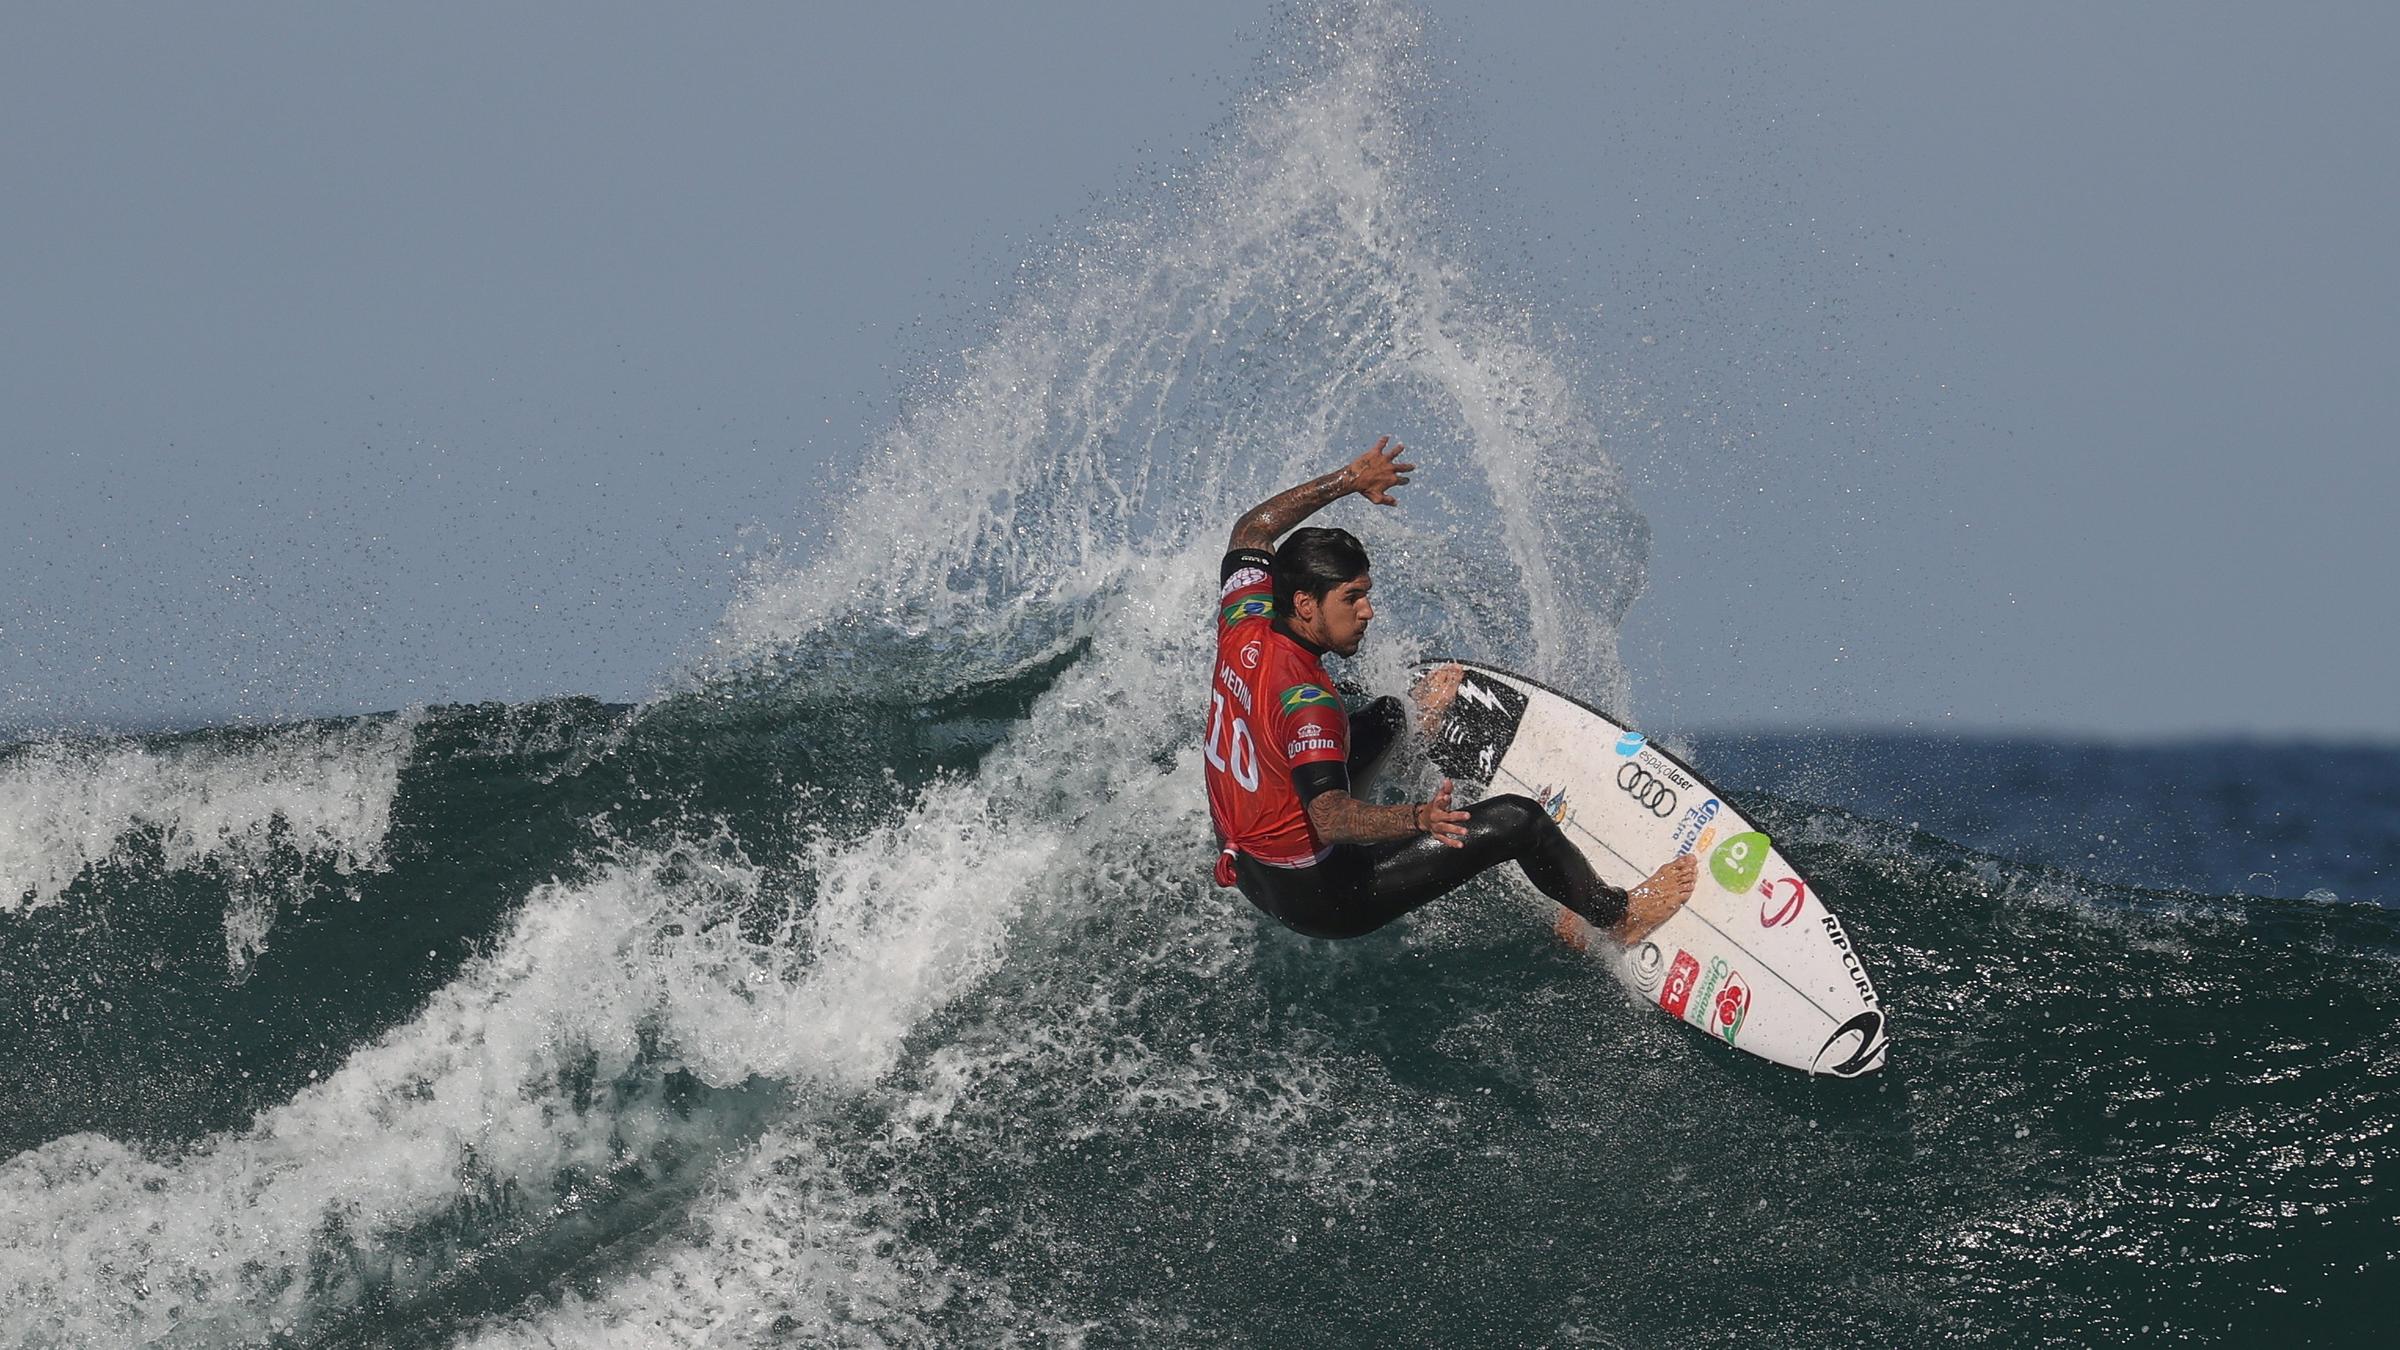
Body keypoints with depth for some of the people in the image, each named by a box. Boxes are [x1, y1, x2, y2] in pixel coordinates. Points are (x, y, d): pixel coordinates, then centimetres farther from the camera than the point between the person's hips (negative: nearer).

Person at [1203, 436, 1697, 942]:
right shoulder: (1307, 702, -32)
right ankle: (1616, 917, 16)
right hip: (1314, 895, -9)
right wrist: (1417, 818, -56)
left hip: (1247, 868, 9)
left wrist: (1347, 480, 18)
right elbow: (1329, 820, -42)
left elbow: (1251, 531, 13)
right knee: (1516, 819, -6)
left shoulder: (1244, 629, -8)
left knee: (1388, 715, 29)